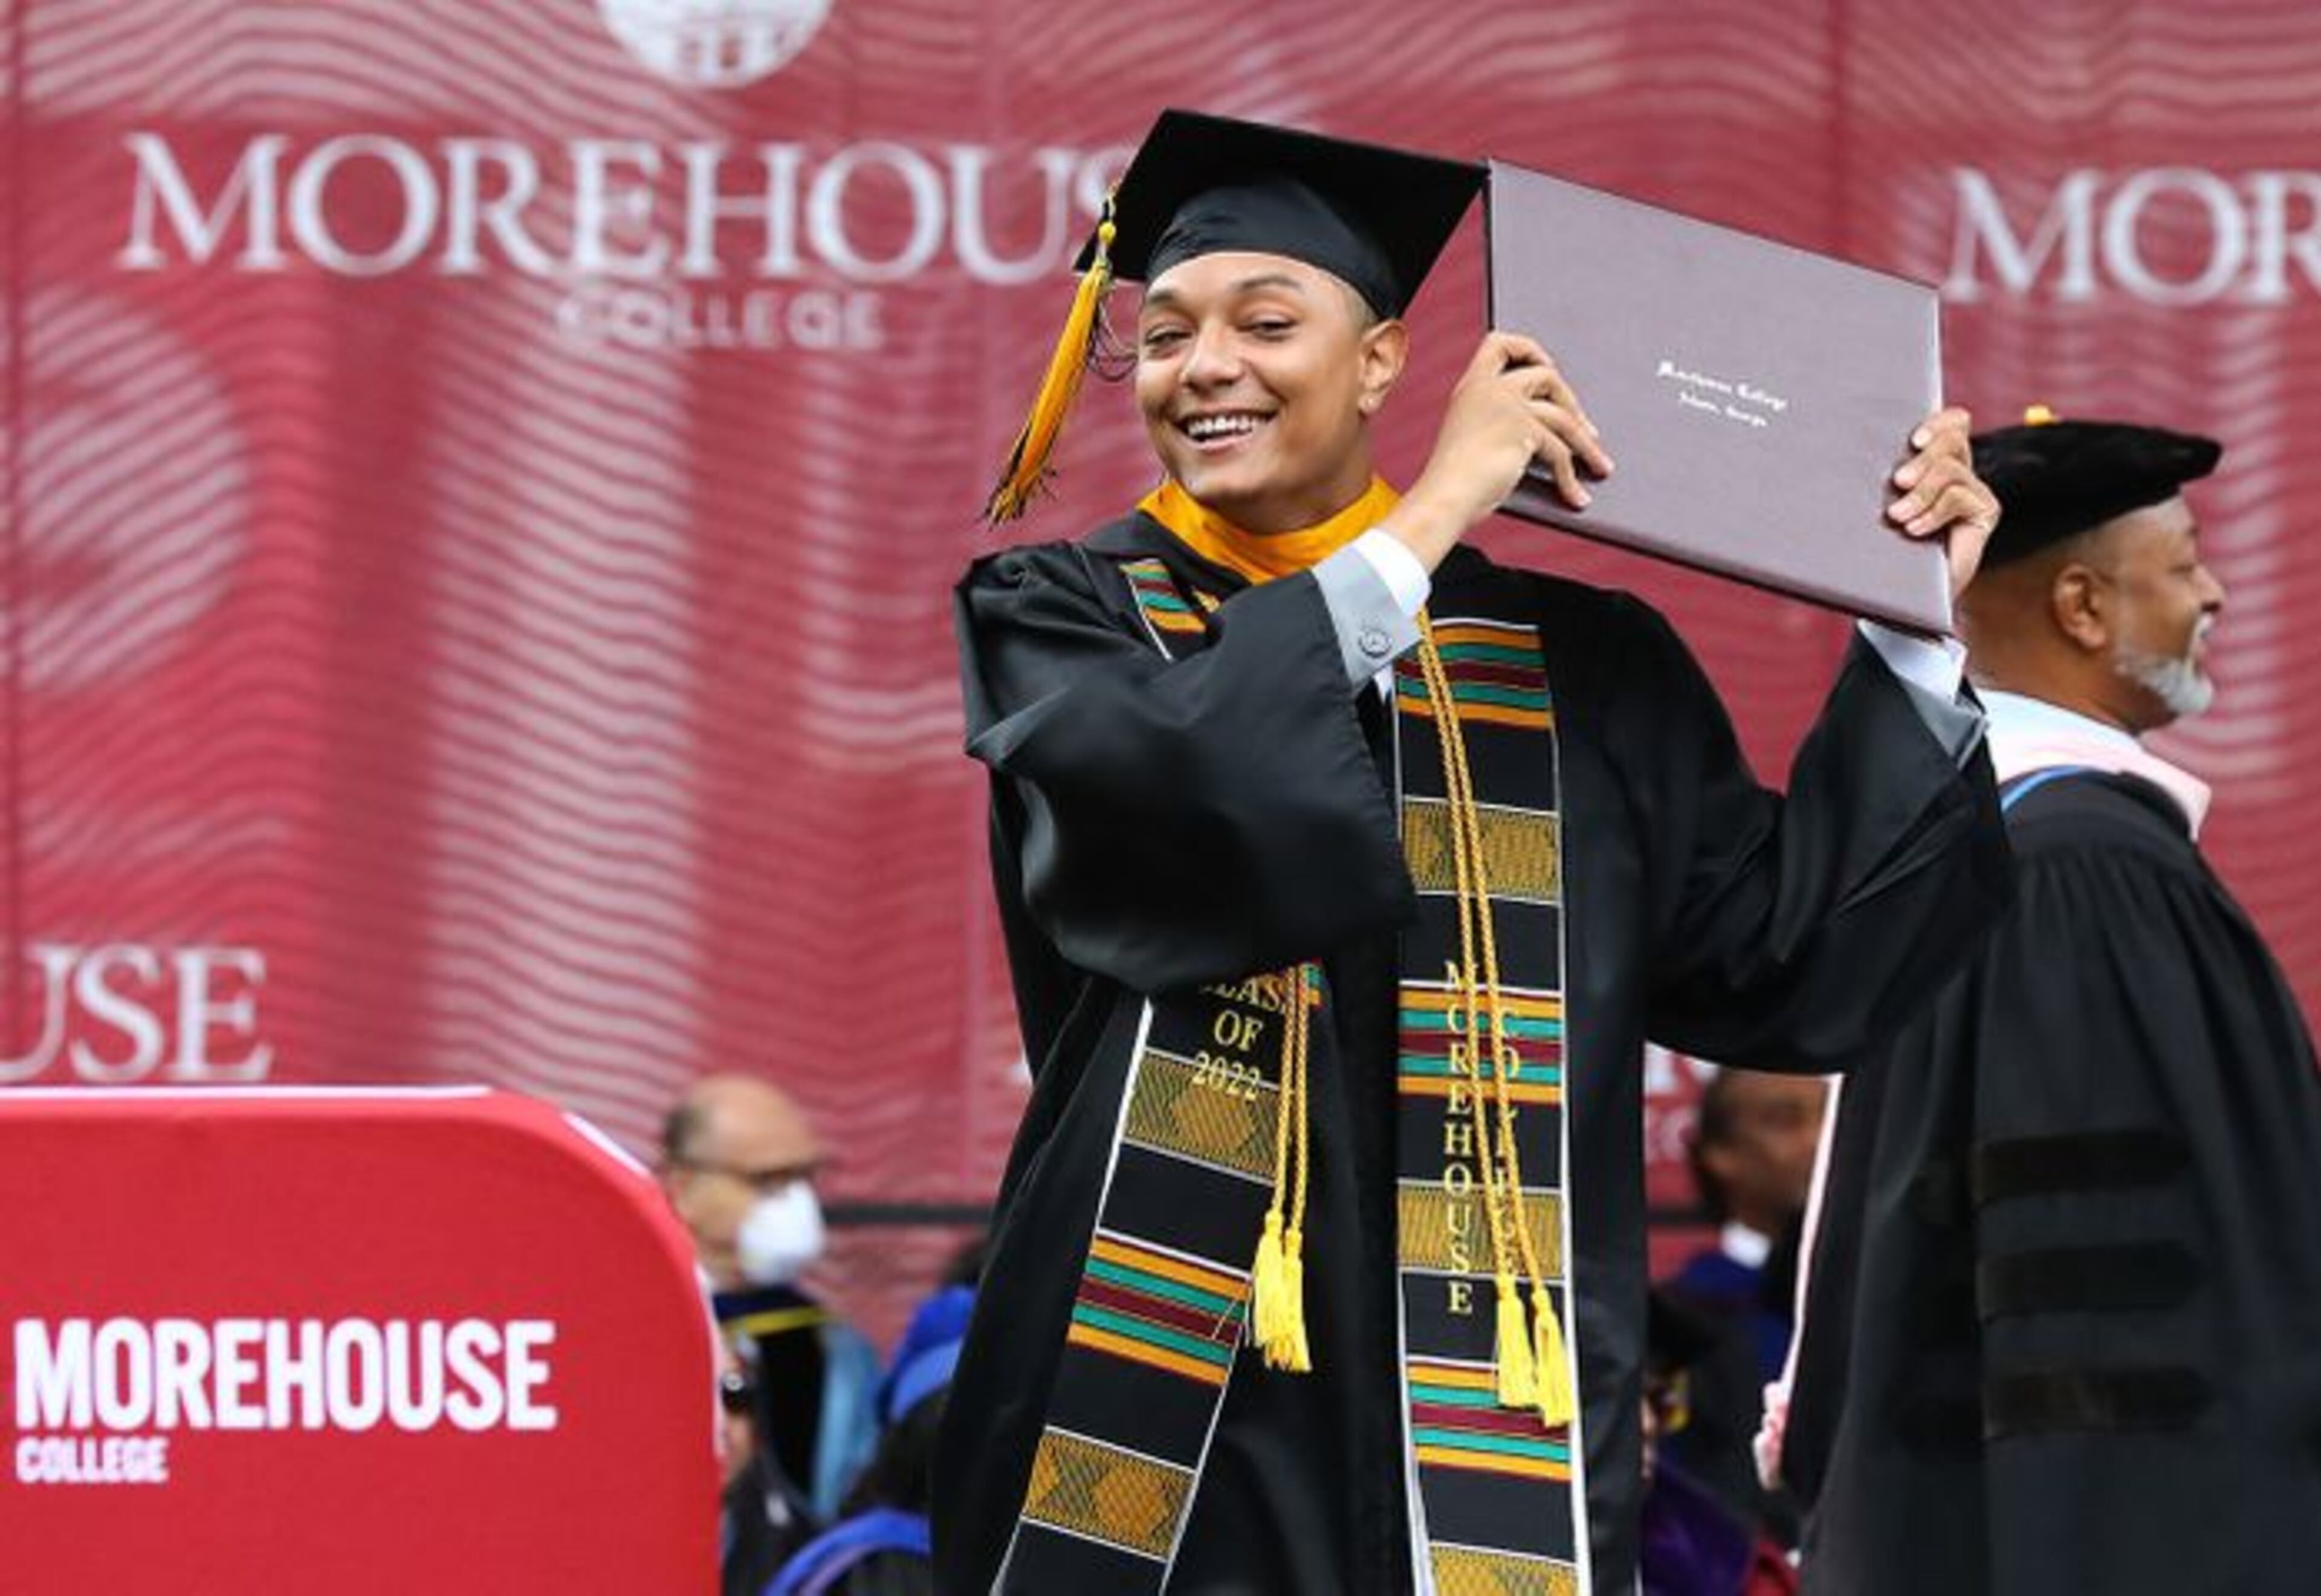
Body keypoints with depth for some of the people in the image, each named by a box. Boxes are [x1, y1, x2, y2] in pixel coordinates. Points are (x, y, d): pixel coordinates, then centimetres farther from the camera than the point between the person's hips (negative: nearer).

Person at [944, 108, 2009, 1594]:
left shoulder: (1577, 663, 11)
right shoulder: (1064, 618, 4)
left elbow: (1795, 959, 7)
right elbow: (1170, 799, -18)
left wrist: (1914, 622, 3)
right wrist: (1426, 521, -15)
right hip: (1149, 1400, -2)